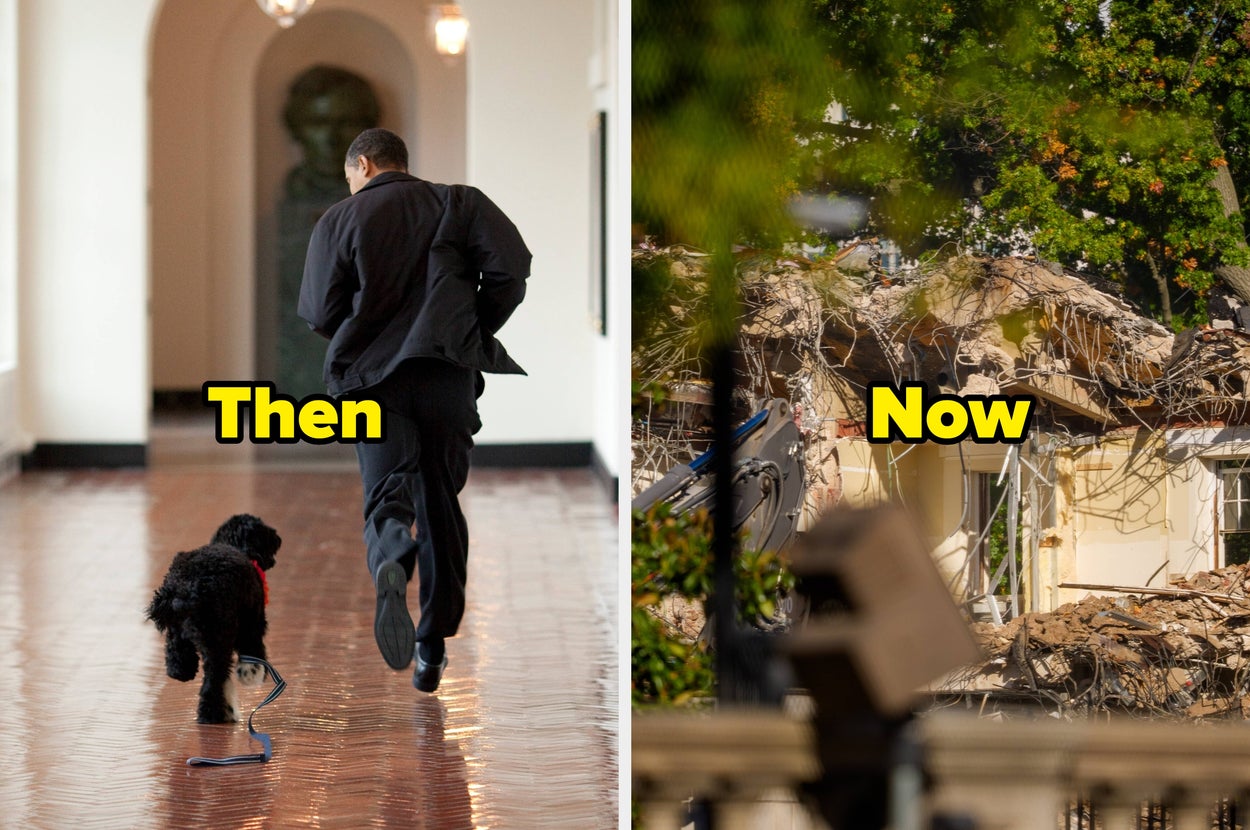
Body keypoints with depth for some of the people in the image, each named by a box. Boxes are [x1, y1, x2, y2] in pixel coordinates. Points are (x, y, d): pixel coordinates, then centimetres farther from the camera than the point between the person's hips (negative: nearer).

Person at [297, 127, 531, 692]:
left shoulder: (339, 220, 8)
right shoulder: (458, 203, 10)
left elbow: (319, 313, 3)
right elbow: (510, 267, -5)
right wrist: (477, 332, 9)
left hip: (371, 376, -1)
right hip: (448, 371, 1)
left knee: (386, 491, -7)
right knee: (441, 505, 12)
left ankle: (390, 566, -44)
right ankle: (433, 651, 14)